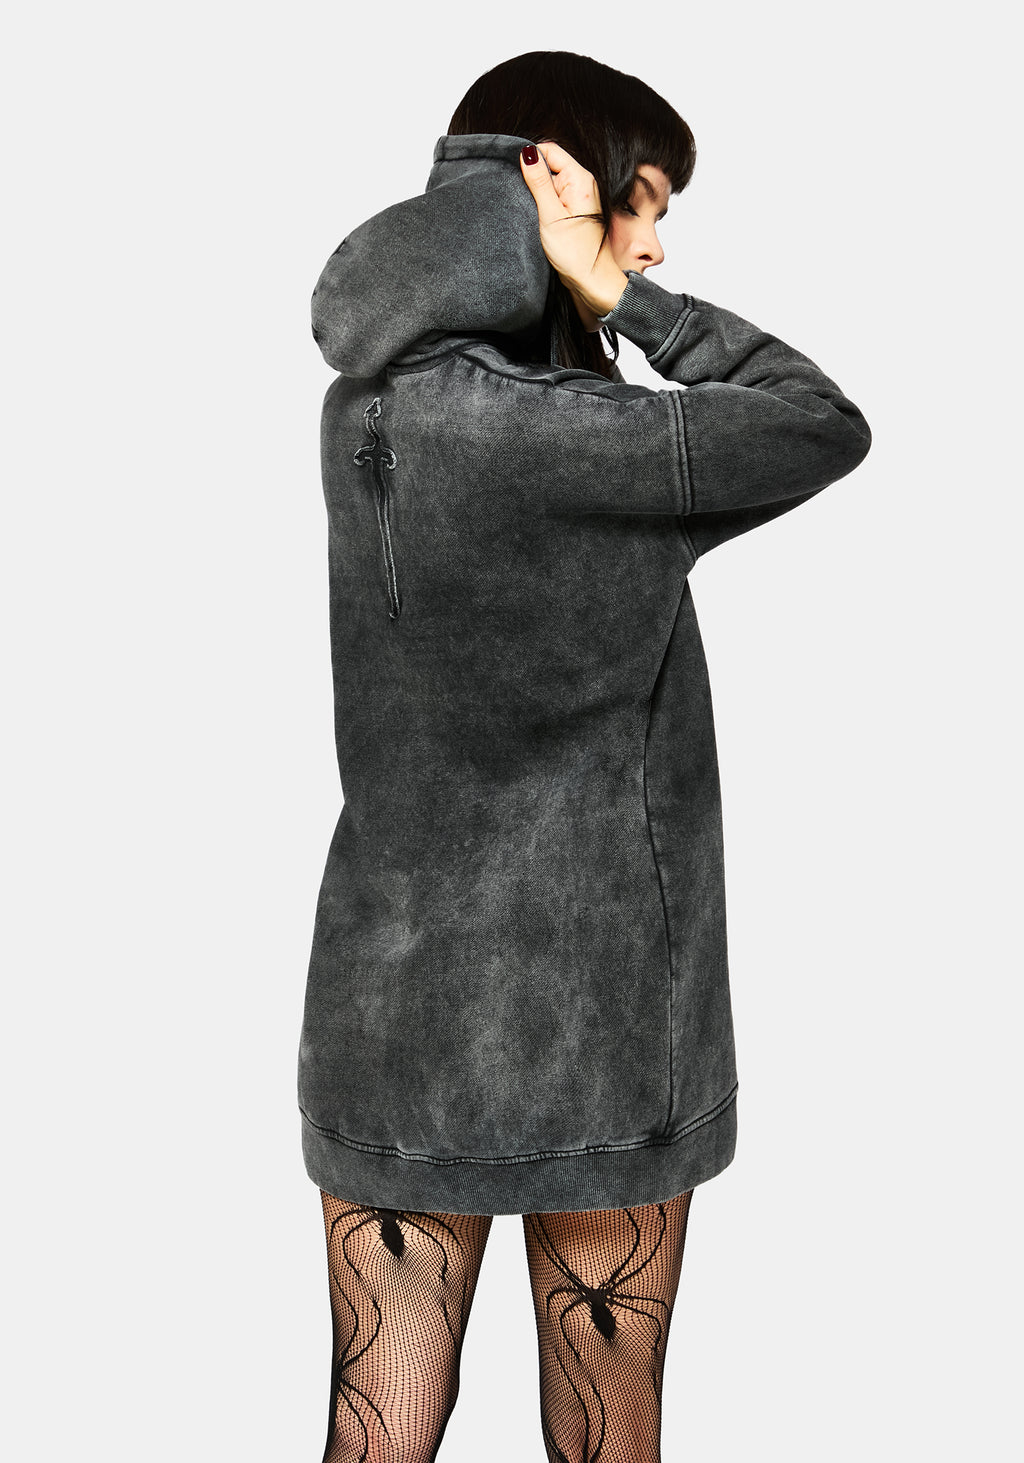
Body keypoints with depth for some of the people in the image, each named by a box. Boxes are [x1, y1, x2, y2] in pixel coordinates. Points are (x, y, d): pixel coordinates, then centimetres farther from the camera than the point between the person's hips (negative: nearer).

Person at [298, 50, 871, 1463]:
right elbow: (826, 428, -10)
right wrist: (627, 302, -8)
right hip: (585, 1026, -6)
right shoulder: (540, 431, -21)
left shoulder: (366, 404, 1)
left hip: (390, 1014, 6)